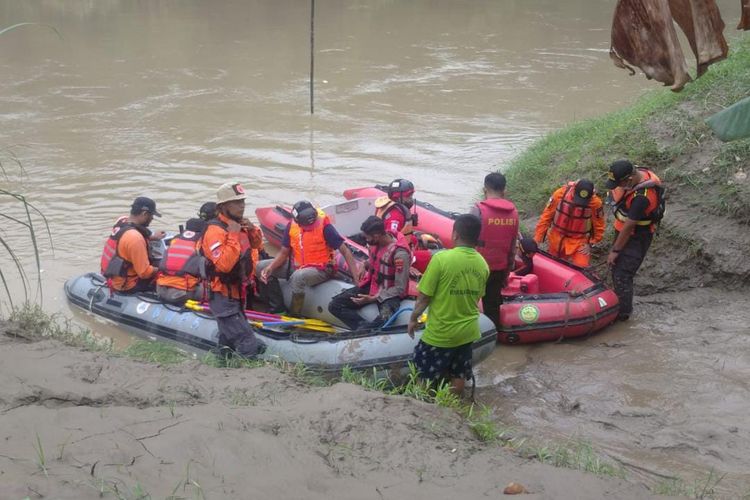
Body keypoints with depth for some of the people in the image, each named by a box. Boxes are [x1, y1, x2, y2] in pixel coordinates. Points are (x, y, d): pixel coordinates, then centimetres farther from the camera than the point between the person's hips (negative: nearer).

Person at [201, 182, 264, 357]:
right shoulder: (215, 231, -23)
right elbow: (224, 265, -33)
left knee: (228, 343, 24)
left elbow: (256, 244, 17)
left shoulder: (239, 224, 3)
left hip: (237, 294, 9)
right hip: (224, 298, -9)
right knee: (249, 347, -14)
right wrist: (233, 236, -30)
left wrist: (252, 230, -3)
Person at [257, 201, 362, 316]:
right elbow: (284, 252, 4)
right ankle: (278, 308, 4)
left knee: (298, 277, -38)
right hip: (297, 266, 6)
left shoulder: (324, 226, -20)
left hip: (321, 269, -6)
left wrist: (356, 275, -29)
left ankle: (294, 316, -19)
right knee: (262, 267, -2)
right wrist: (270, 268, -14)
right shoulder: (292, 226, -7)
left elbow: (345, 250, -20)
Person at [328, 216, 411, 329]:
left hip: (389, 293, -7)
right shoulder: (376, 242, -4)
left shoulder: (400, 253, -25)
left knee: (385, 318, -41)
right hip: (371, 285, 8)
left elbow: (400, 289, -19)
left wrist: (373, 299, -22)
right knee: (334, 306, -8)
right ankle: (364, 328, -23)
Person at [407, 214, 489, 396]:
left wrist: (413, 319, 1)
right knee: (459, 376, 20)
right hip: (467, 331, 5)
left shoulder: (441, 258, -22)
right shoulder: (483, 264, -4)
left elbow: (424, 297, -15)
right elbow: (476, 297, 8)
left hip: (440, 332, -5)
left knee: (426, 377, 13)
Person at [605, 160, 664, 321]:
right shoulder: (637, 172, -9)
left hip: (637, 237, -9)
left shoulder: (642, 197, -35)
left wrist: (615, 250, -16)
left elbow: (628, 227, -25)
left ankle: (623, 313, 8)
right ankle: (620, 305, 33)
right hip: (624, 230, 9)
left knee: (622, 276, -6)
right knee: (617, 270, 18)